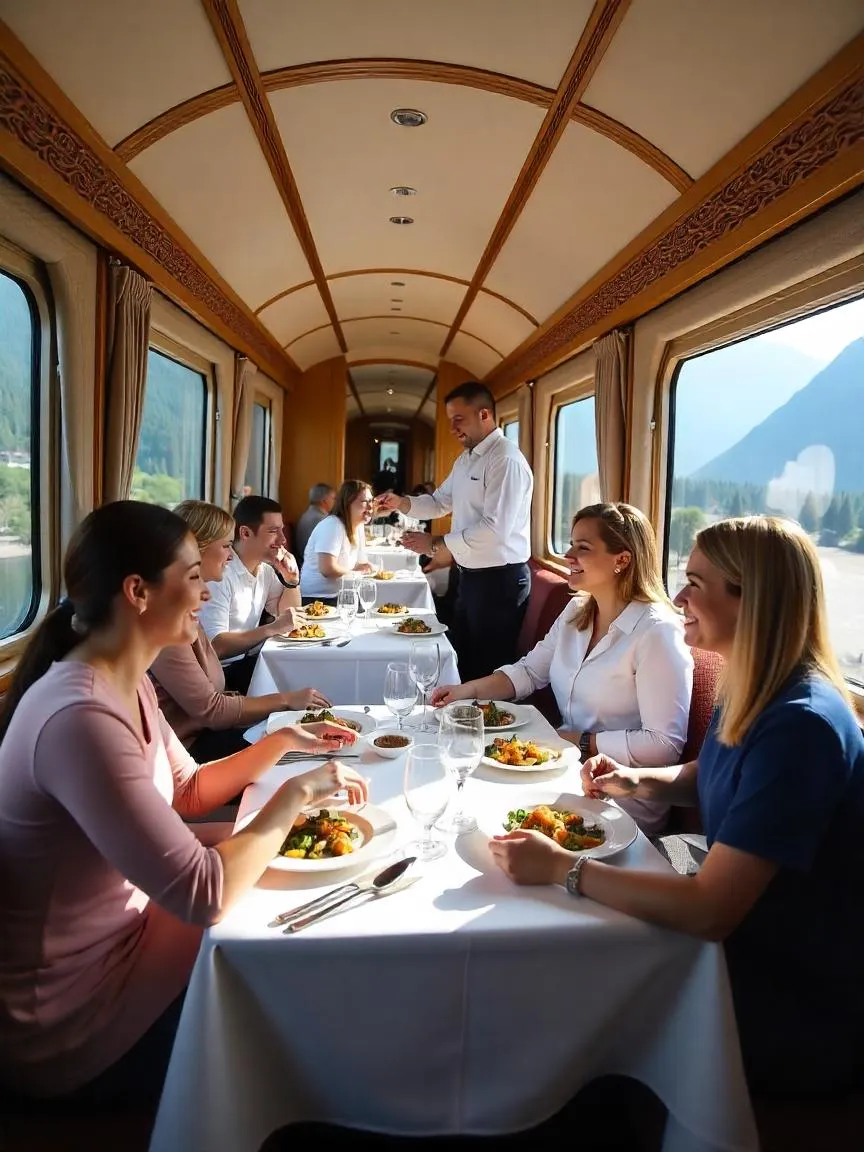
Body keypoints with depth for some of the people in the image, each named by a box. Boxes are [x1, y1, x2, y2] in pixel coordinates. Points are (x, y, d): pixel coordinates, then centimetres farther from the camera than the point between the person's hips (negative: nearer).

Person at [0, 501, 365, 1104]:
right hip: (71, 1021, -8)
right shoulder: (82, 718, -35)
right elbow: (205, 895, -35)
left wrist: (282, 741, 1)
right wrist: (298, 792, -23)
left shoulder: (128, 684, -2)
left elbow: (189, 790, 12)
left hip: (122, 938, 8)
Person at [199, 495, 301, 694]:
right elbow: (214, 646, -26)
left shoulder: (265, 568, 8)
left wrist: (292, 579, -2)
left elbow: (288, 614, 15)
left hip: (252, 662, 8)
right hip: (225, 672, -8)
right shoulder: (219, 574, -20)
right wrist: (272, 629, -26)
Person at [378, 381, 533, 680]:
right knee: (464, 660, 21)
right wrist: (401, 503, -1)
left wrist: (437, 544, -21)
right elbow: (440, 502, 18)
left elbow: (495, 529, -27)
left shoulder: (507, 461, -20)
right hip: (470, 576, 10)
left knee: (490, 670, 6)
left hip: (499, 580, -9)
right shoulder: (465, 459, 12)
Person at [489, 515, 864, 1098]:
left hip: (801, 1007, -7)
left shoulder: (799, 726, -32)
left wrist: (561, 867, -26)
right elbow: (711, 777, 18)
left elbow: (708, 911, -33)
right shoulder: (751, 689, -3)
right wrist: (638, 781, -2)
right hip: (749, 950, 7)